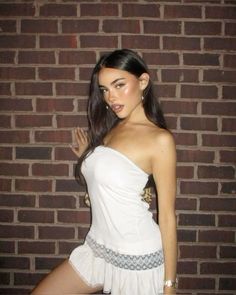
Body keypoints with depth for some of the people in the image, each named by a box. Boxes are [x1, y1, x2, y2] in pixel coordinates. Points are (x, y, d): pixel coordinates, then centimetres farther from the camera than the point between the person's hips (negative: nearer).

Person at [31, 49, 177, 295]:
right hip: (98, 248, 7)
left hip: (137, 257, -7)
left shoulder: (160, 139, -16)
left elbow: (167, 216, -14)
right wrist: (88, 157, 17)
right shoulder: (110, 128, 6)